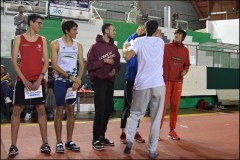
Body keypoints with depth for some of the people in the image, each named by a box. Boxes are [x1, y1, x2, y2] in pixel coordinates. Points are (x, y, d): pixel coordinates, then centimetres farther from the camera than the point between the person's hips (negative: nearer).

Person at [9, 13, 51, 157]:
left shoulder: (42, 40, 9)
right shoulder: (19, 39, 4)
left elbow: (46, 61, 4)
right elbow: (14, 61, -2)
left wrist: (39, 79, -7)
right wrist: (24, 79, -10)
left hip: (38, 80, 2)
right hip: (22, 80, -1)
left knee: (41, 110, 1)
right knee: (17, 110, -1)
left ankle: (45, 143, 8)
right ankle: (13, 145, 7)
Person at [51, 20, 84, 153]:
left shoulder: (78, 45, 10)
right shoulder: (56, 44, -1)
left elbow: (81, 64, 4)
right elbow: (54, 65, -9)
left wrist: (78, 79, -11)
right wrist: (70, 77, -15)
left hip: (74, 81, 4)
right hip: (60, 80, -3)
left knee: (71, 110, 5)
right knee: (59, 111, -2)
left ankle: (69, 141, 13)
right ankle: (59, 142, 5)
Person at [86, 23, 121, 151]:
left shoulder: (114, 47, 11)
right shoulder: (95, 46, -5)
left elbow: (118, 63, 14)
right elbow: (89, 65, -11)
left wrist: (115, 70, -6)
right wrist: (104, 61, -17)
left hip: (110, 81, 6)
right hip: (99, 81, -6)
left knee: (108, 109, 8)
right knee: (100, 109, -10)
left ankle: (102, 136, 20)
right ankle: (96, 139, 0)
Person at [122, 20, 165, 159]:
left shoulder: (140, 41, 5)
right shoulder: (161, 42, 13)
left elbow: (127, 57, -6)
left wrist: (125, 47, 12)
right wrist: (157, 35, 46)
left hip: (142, 85, 0)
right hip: (158, 84, 1)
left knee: (135, 114, 15)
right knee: (156, 118, 6)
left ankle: (129, 141, -1)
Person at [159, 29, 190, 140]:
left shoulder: (185, 50, 12)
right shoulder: (166, 47, 1)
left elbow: (187, 64, 15)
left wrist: (185, 71, -3)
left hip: (178, 81, 4)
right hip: (166, 80, -4)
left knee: (175, 106, 6)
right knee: (163, 105, -4)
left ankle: (172, 130, 16)